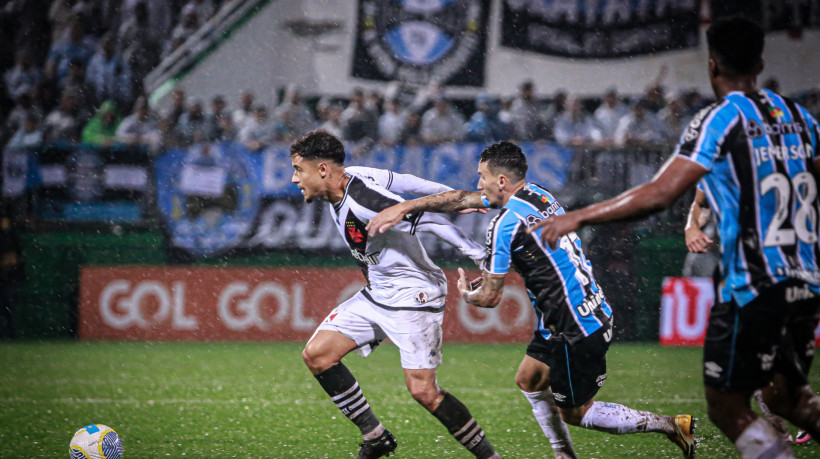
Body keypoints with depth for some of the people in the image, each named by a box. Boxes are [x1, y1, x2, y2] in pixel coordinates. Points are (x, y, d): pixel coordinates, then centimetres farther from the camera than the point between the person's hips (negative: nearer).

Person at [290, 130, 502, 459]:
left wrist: (480, 256, -18)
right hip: (376, 295, 10)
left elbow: (428, 220, -24)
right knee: (316, 355, -1)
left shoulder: (361, 203, -27)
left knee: (423, 391, -17)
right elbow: (403, 182, 7)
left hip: (413, 295, -10)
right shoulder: (349, 177, 0)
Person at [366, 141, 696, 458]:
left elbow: (489, 297, -13)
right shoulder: (536, 194, 6)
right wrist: (403, 208, 17)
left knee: (575, 413, 4)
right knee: (528, 379, 20)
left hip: (578, 333, -9)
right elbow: (461, 199, 16)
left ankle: (672, 425, 6)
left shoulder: (506, 224, -20)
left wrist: (466, 294, 11)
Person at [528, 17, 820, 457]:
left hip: (754, 288, -7)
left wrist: (577, 217, -11)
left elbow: (658, 194, -17)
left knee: (726, 407, 4)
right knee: (784, 395, 22)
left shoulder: (720, 119, -8)